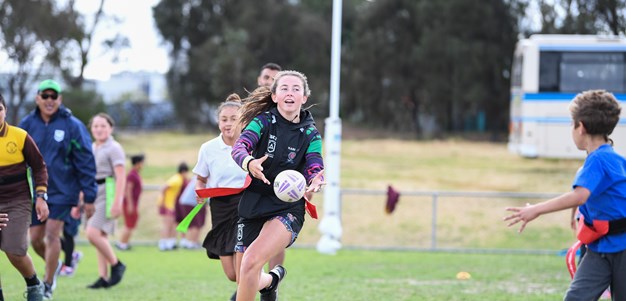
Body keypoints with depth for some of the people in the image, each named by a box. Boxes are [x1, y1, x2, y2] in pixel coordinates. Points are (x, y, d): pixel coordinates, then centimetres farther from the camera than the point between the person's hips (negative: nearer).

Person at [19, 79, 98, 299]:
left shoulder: (72, 126, -8)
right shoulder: (27, 125, 1)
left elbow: (86, 163, -6)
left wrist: (89, 198, -8)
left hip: (62, 190, -4)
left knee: (52, 234, -11)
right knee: (35, 239, 5)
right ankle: (54, 265, 35)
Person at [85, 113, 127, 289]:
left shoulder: (114, 148, -6)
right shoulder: (91, 149, 17)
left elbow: (121, 177, -13)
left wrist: (117, 202, -21)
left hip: (107, 194, -8)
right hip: (92, 194, 8)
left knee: (93, 233, -18)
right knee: (100, 236, 6)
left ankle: (116, 265, -2)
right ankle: (104, 278, 8)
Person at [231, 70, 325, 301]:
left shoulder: (310, 134, 0)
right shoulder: (263, 121, -3)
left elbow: (315, 170, -8)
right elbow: (238, 147, -18)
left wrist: (315, 182, -33)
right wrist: (249, 163, -41)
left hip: (287, 208, -2)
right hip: (253, 205, 2)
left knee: (252, 261, -27)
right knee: (246, 281, 8)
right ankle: (272, 279, 42)